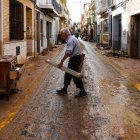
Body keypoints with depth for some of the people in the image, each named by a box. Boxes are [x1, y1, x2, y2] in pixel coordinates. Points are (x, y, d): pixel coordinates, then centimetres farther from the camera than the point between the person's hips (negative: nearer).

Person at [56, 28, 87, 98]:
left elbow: (68, 52, -27)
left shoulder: (71, 40, -19)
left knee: (75, 75, -4)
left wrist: (62, 61, -26)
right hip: (73, 58, 11)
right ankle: (64, 90, 22)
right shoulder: (71, 39, 14)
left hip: (75, 59, -11)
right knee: (68, 74, 14)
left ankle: (82, 91, 4)